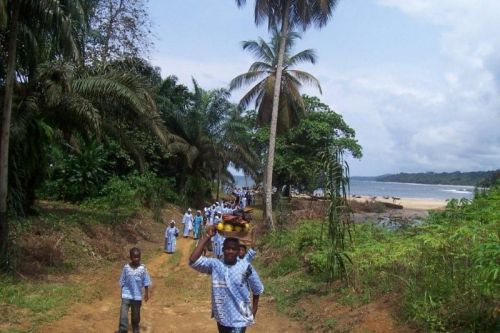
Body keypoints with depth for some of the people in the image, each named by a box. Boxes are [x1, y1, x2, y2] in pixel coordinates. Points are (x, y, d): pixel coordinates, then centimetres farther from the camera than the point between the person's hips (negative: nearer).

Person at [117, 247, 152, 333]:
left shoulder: (142, 268, -8)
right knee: (123, 313, -14)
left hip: (137, 295, 1)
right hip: (126, 295, -1)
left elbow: (146, 282, 0)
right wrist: (122, 292, 5)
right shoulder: (126, 267, -7)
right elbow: (122, 282, 2)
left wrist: (146, 294, 2)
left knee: (136, 314, 14)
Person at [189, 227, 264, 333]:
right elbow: (193, 260, -24)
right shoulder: (215, 264, -9)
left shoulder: (246, 267, -11)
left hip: (239, 319, -3)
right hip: (221, 317, 3)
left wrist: (253, 312, 2)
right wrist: (208, 237, -22)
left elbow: (257, 290, 1)